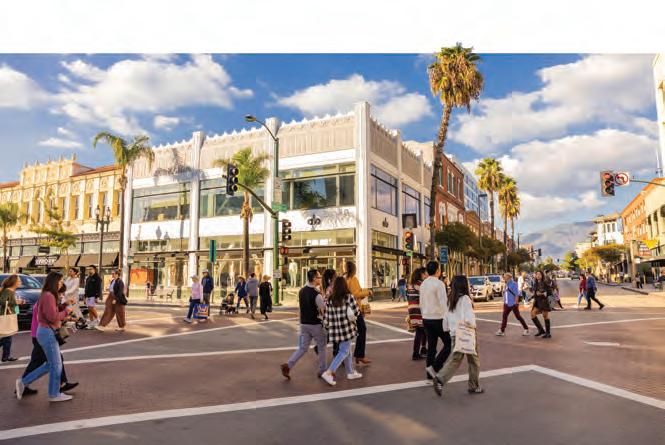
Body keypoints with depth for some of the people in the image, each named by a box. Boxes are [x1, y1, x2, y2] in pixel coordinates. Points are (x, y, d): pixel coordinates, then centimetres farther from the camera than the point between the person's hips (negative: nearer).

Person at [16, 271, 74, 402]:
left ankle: (23, 382, 22)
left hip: (45, 332, 10)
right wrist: (66, 311, -10)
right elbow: (53, 317, -24)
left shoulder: (47, 295, 12)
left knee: (50, 364, 19)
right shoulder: (48, 296, -19)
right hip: (48, 333, -10)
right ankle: (54, 394, 13)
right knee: (56, 365, 2)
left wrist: (64, 306, 5)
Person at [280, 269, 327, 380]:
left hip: (304, 323, 6)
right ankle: (322, 370, 24)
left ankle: (288, 365, -4)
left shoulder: (301, 291, 3)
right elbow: (324, 310, -16)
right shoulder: (316, 294, -20)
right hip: (316, 324, -6)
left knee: (302, 348, 12)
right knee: (322, 347, 14)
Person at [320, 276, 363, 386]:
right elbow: (356, 312, -13)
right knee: (344, 352, 5)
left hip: (335, 330, 5)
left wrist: (328, 327, 19)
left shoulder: (330, 299, 0)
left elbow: (326, 318, 2)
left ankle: (350, 372, 32)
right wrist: (353, 315, 8)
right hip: (347, 329, -5)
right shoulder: (349, 297, -11)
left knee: (346, 350, 21)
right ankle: (328, 373, -5)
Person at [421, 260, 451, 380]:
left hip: (426, 320, 7)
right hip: (438, 320, -7)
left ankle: (430, 375, 16)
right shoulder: (439, 284, -15)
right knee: (449, 344, 7)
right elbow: (443, 305, -20)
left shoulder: (423, 284, 8)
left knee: (431, 347, 12)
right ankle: (435, 367, -2)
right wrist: (446, 324, -20)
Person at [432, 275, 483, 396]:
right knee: (474, 360, 11)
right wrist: (472, 327, -5)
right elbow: (469, 318, -20)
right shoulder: (465, 299, -14)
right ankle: (474, 386, 21)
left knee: (455, 359, 10)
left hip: (455, 334, 6)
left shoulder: (451, 300, 7)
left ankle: (439, 378, -8)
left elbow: (447, 317, 11)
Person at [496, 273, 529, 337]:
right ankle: (502, 331, 6)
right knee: (504, 316, 4)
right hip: (507, 304, 8)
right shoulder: (507, 284, 12)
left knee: (518, 316, 2)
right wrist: (504, 302, 18)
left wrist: (516, 303, -19)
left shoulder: (513, 284, -13)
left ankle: (526, 329, 17)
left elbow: (517, 294, -16)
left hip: (513, 304, -8)